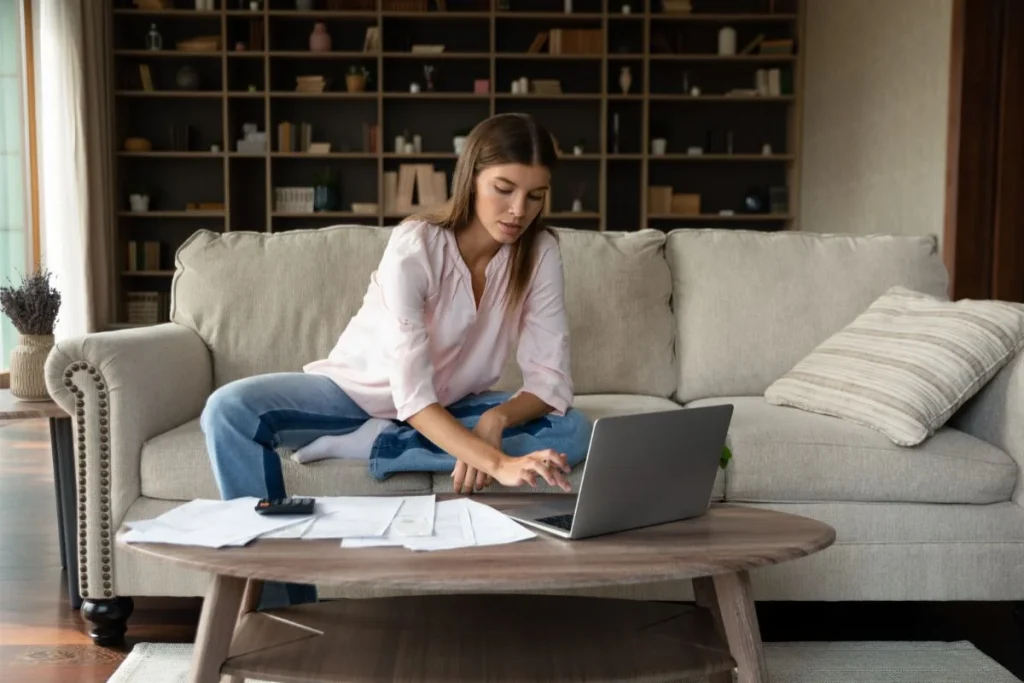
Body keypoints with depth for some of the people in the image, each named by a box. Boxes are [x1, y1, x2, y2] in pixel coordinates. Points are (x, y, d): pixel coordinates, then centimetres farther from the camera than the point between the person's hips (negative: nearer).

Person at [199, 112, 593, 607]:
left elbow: (551, 377, -17)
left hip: (452, 405, 3)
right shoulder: (414, 246, -27)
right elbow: (413, 397, -36)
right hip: (358, 391, -3)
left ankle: (352, 445, -22)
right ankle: (281, 604, -20)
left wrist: (495, 420, -38)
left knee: (571, 430, -26)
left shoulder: (541, 252, -15)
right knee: (229, 410, -29)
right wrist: (499, 462, -49)